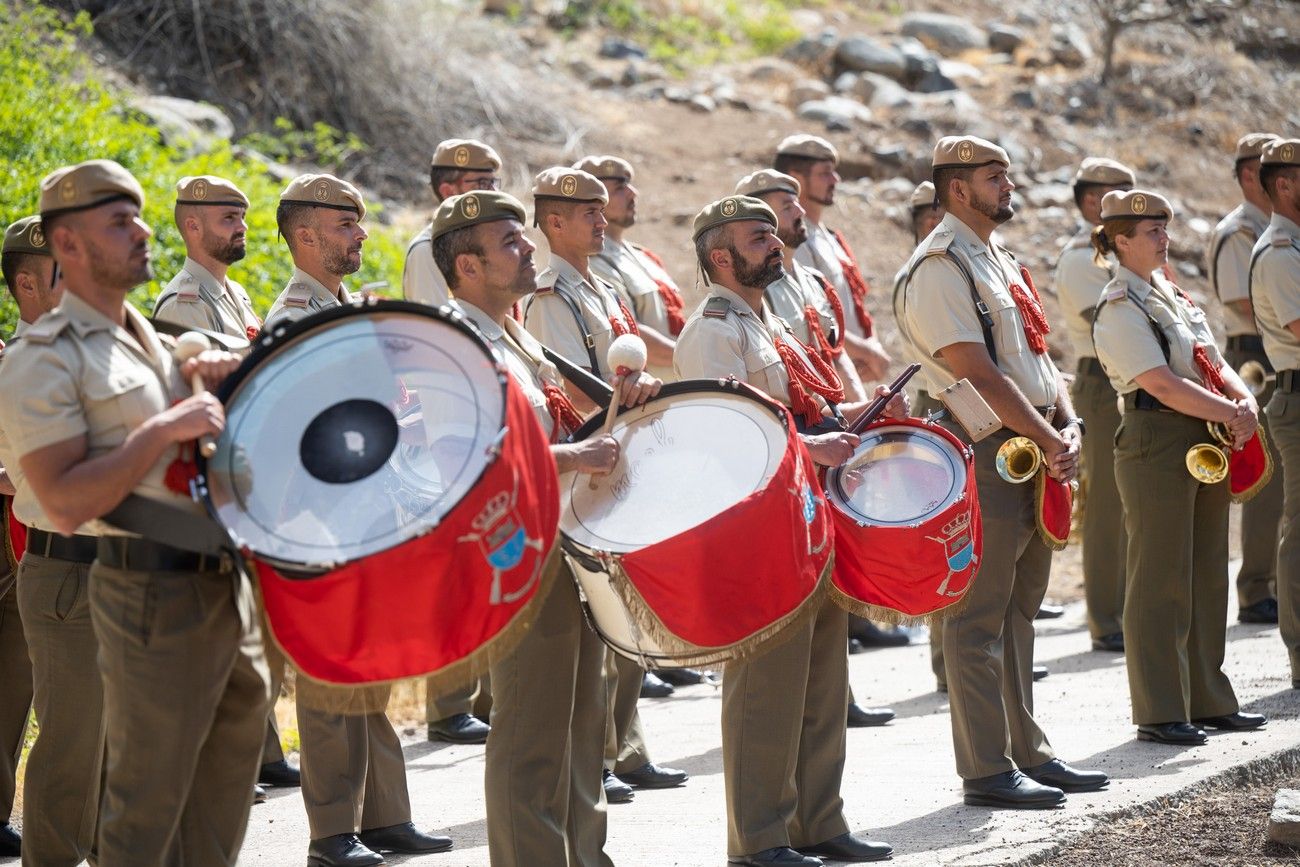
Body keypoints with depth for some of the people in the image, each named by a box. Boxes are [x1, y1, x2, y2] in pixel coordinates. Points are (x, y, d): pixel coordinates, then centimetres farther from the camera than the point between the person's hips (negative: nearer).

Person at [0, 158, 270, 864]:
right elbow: (65, 506, -21)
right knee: (148, 799, -1)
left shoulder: (148, 336, 16)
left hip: (224, 580, 9)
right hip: (154, 590, -9)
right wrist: (165, 428, -23)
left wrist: (211, 380, 7)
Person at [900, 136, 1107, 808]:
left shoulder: (1000, 262, 18)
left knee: (1019, 609, 15)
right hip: (983, 456, -10)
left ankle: (1027, 752, 22)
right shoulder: (939, 268, -13)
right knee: (979, 619, -5)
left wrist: (1068, 426, 0)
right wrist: (1048, 442, -16)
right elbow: (980, 377, -19)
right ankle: (987, 771, -2)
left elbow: (1038, 357, 17)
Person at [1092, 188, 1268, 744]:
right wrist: (1231, 414, -18)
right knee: (1161, 582, -4)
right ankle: (1160, 712, 1)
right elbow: (1163, 385, -19)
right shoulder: (1120, 310, -11)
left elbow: (1213, 362, 14)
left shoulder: (1171, 295, 17)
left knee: (1208, 575, 12)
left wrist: (1245, 400, -5)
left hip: (1204, 443, 9)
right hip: (1155, 445, -9)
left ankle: (1209, 701, 20)